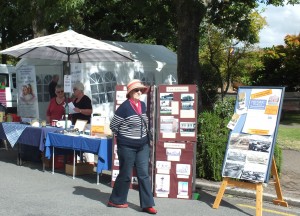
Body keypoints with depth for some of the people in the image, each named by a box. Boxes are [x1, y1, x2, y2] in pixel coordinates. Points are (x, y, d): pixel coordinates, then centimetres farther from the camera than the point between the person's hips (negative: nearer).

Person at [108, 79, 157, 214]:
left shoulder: (143, 105, 5)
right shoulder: (125, 107, -16)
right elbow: (113, 125, -11)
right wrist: (123, 137, 0)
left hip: (143, 146, 6)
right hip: (127, 146, -6)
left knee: (144, 174, 5)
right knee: (125, 175, 5)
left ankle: (147, 204, 10)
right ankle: (115, 200, 23)